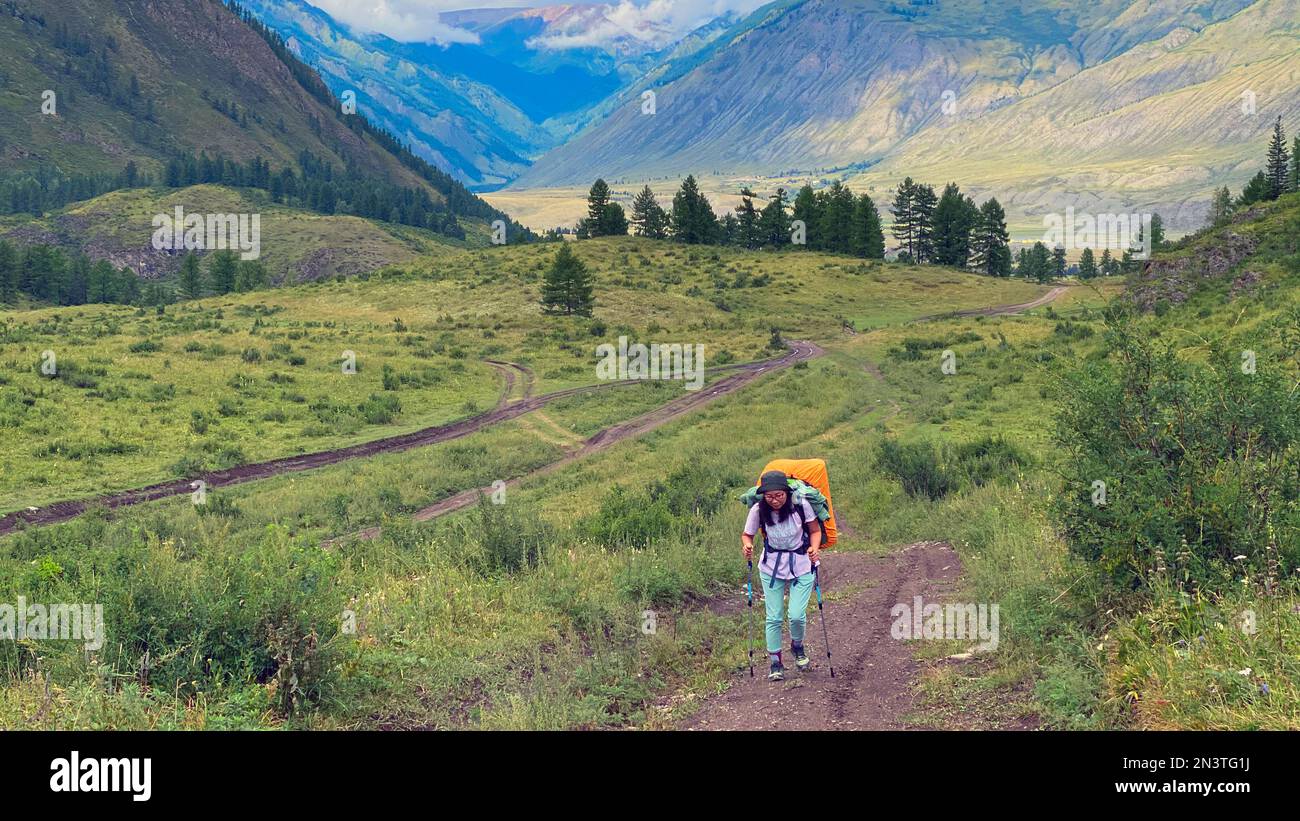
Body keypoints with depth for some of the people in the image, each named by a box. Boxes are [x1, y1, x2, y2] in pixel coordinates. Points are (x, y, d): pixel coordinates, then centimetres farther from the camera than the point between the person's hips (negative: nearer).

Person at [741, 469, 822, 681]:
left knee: (797, 615, -10)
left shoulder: (801, 504, -19)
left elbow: (815, 531, -5)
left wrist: (814, 548, -25)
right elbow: (747, 535, -2)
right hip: (772, 567, 1)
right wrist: (747, 546, -24)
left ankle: (797, 647, 22)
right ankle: (776, 663, 17)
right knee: (774, 618, 0)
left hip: (801, 566, -1)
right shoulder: (758, 510, -16)